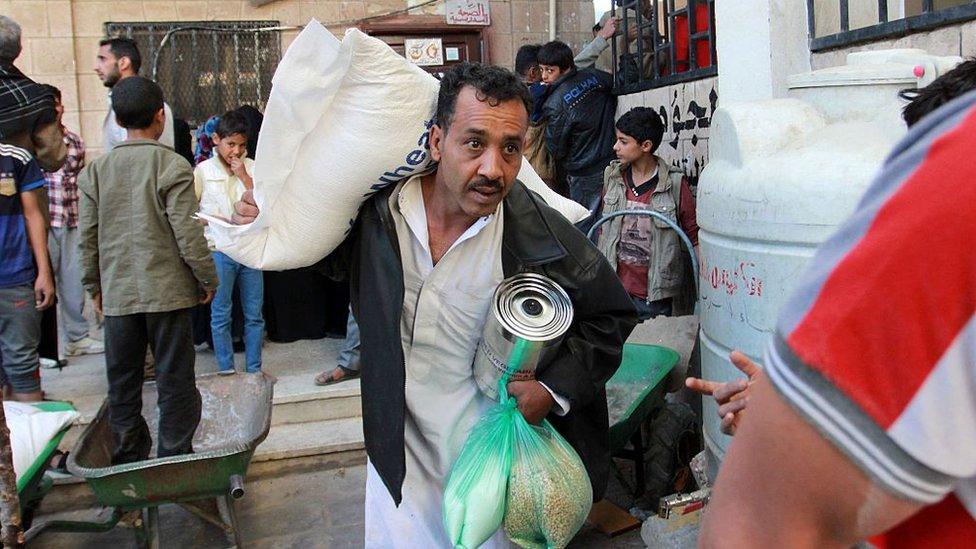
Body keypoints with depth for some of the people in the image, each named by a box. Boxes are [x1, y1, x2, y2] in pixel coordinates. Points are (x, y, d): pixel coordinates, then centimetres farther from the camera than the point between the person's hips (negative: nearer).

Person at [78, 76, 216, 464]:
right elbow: (188, 234, -12)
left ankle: (127, 466, 21)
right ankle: (174, 461, 11)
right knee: (174, 380, 6)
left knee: (122, 384, 13)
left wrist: (94, 286, 17)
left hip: (117, 295, 4)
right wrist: (207, 279, 0)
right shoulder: (172, 166, -9)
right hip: (167, 291, -4)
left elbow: (88, 236, 6)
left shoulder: (96, 170, 4)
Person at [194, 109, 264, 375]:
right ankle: (226, 370, 14)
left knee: (254, 313, 8)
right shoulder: (203, 170, 0)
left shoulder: (252, 168, 5)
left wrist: (244, 177, -9)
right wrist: (211, 222, -7)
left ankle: (253, 369, 19)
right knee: (220, 315, 4)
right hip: (219, 251, -2)